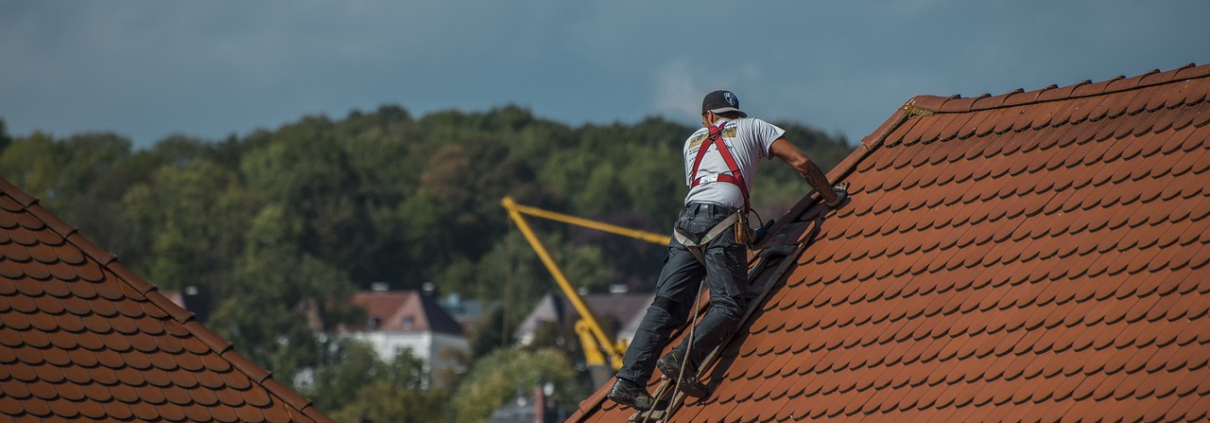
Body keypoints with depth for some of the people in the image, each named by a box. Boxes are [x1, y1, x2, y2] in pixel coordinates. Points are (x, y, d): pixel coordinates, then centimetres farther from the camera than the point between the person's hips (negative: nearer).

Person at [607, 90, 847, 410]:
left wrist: (749, 234, 43)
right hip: (723, 219, -4)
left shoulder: (693, 141, 33)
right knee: (727, 306, -8)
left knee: (666, 305, -2)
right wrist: (832, 197, 27)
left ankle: (629, 380, -16)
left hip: (687, 220, 4)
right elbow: (801, 162, 14)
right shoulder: (752, 127, 22)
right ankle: (684, 359, -31)